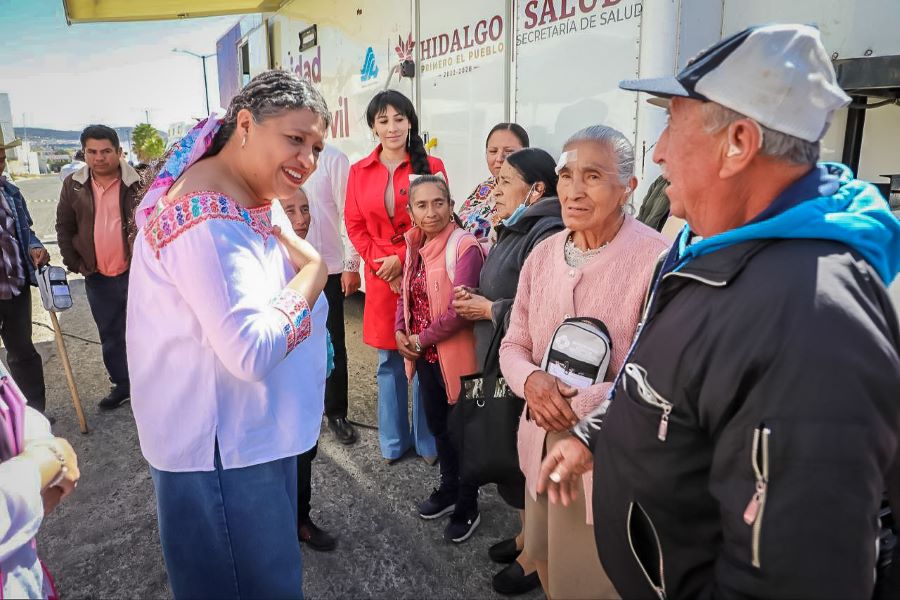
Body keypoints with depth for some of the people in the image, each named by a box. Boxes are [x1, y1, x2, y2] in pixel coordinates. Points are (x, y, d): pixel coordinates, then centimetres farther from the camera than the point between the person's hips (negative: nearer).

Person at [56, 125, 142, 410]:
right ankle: (122, 384, 30)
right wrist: (75, 263, 2)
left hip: (136, 273, -4)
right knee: (110, 335, 15)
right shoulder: (73, 185, 3)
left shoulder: (138, 182, -9)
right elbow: (64, 227, 10)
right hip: (97, 277, 4)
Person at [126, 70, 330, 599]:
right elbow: (251, 351, -31)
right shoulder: (208, 216, -26)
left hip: (256, 431, 10)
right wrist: (314, 271, -19)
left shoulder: (257, 201, 6)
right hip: (223, 446, -10)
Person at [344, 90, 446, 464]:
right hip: (380, 275, 3)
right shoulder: (359, 171, 8)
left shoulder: (431, 166, 0)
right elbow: (354, 224, 6)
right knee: (389, 361, 10)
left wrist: (402, 258, -12)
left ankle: (427, 441, 20)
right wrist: (378, 261, -7)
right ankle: (394, 441, 25)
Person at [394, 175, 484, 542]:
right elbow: (405, 293, 12)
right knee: (438, 426, 23)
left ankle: (467, 508, 30)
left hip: (456, 355, -7)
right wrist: (400, 331, -4)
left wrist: (422, 339, -14)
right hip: (425, 356, 8)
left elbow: (459, 309, -24)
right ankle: (449, 490, 45)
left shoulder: (465, 246, -20)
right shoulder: (414, 246, 5)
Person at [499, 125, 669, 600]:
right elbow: (513, 344, 7)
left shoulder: (657, 259, -19)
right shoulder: (543, 253, 2)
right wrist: (531, 381, -14)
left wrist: (580, 407, -23)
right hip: (542, 441, 6)